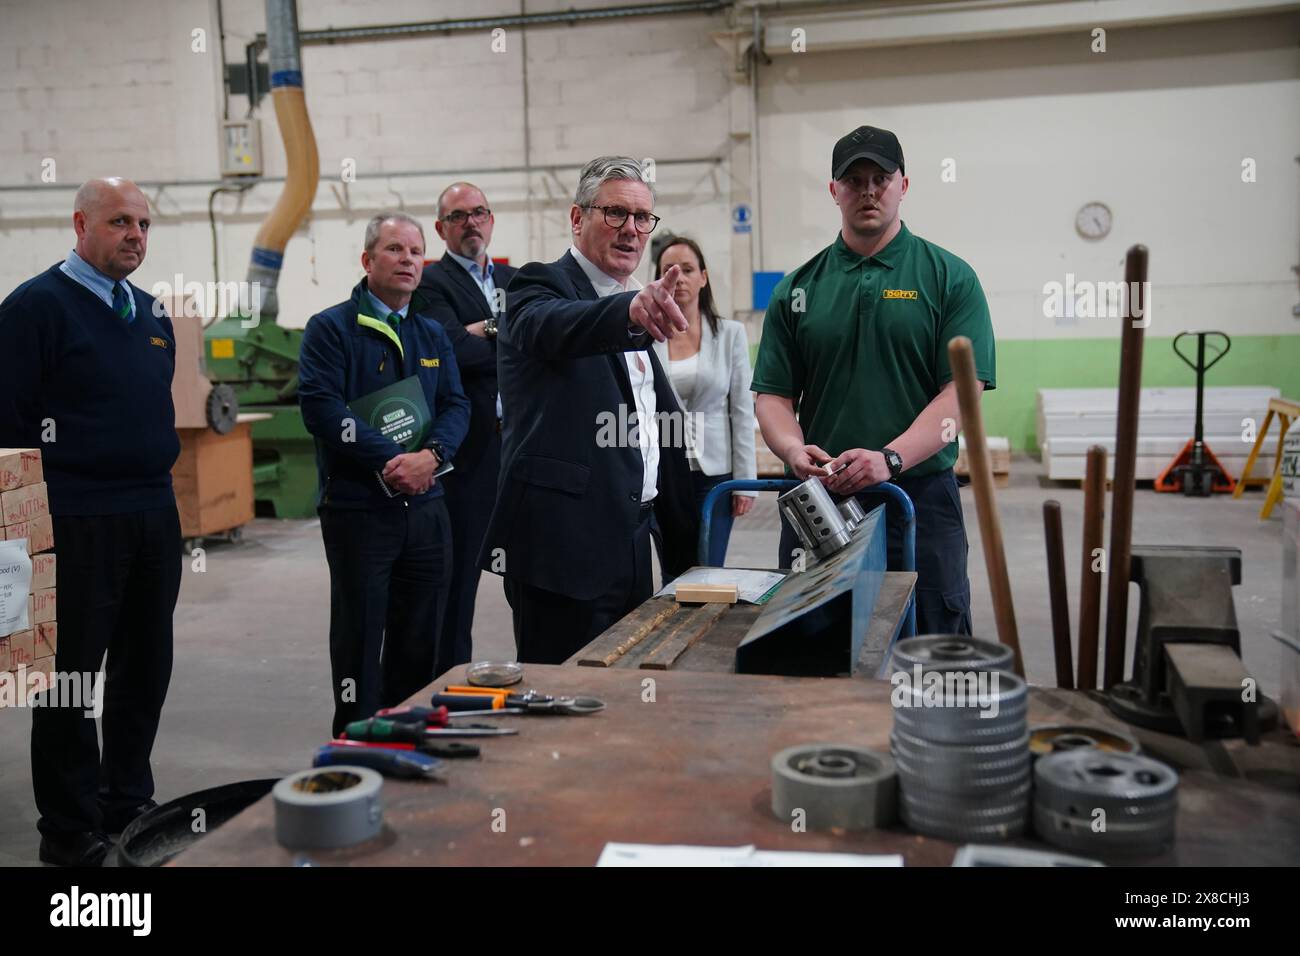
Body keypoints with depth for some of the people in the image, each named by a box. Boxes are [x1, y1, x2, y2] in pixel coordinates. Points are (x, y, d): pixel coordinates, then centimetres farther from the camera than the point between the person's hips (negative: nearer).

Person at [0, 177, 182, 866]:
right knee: (71, 674, 3)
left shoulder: (150, 313, 15)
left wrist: (157, 478, 17)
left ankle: (128, 804, 28)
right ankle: (70, 832, 15)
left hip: (155, 513, 7)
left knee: (146, 666, 13)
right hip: (81, 520, -7)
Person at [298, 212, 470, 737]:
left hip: (425, 505, 5)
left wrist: (430, 454, -13)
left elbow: (455, 404, 7)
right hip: (357, 508, -5)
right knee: (359, 638, 3)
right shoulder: (331, 328, -2)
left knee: (421, 640, 11)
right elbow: (320, 405, -14)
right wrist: (388, 459, -19)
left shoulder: (432, 334, 15)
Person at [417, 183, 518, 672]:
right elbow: (455, 349, -18)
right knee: (461, 564, 2)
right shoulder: (431, 282, -3)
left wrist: (488, 330, -12)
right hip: (469, 445, -6)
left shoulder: (512, 279, 18)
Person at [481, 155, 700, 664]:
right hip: (563, 545, -8)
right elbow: (554, 327, -30)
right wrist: (631, 309, -51)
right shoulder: (541, 287, -4)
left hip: (629, 542, 8)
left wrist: (684, 547, 22)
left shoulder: (638, 309, 19)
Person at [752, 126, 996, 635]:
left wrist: (890, 458, -21)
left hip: (920, 495, -2)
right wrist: (793, 449, -13)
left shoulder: (949, 278, 1)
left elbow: (960, 393, -7)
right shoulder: (798, 287, 9)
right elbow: (773, 396, 7)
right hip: (817, 498, 2)